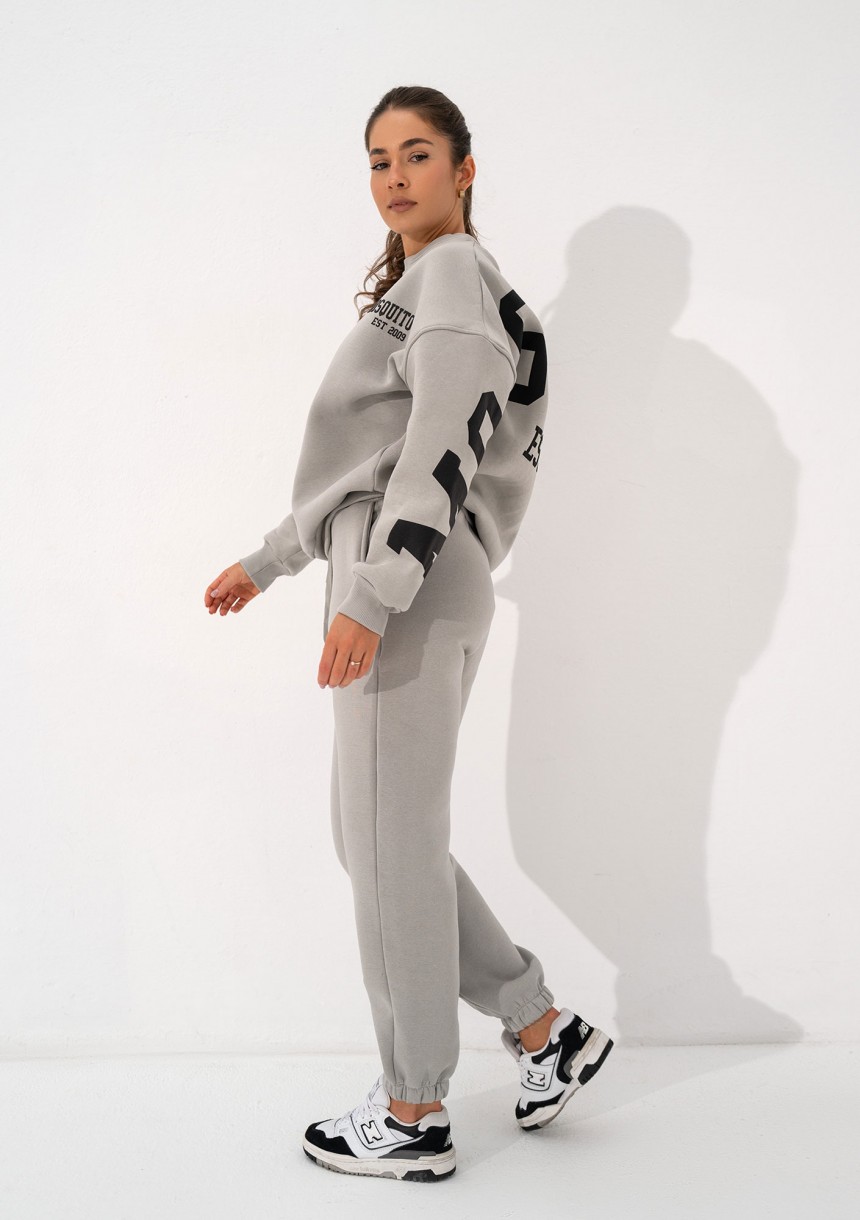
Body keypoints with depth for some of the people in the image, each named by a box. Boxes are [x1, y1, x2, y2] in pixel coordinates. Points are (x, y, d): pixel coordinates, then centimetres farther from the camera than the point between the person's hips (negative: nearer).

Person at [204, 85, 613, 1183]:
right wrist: (268, 563, 30)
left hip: (411, 591, -10)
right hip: (386, 588, 10)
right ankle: (543, 1029, 20)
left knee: (390, 842, -4)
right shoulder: (410, 288, 25)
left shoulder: (456, 273, -4)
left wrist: (370, 597, -26)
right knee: (375, 834, 12)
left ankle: (413, 1117, 8)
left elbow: (442, 448, -18)